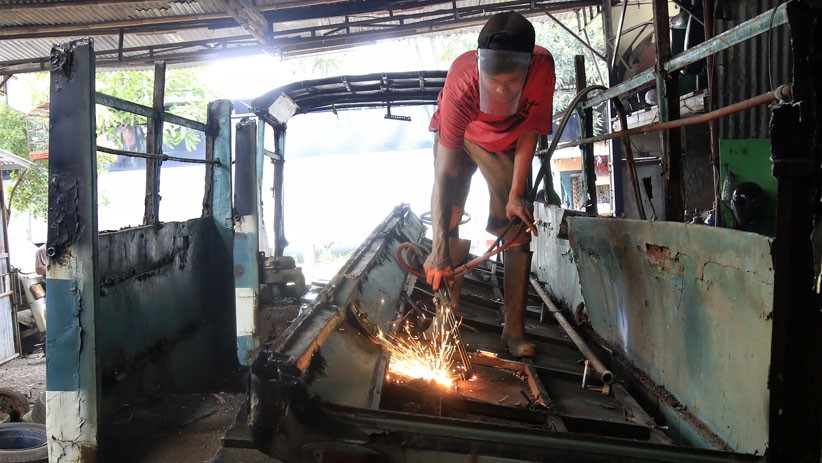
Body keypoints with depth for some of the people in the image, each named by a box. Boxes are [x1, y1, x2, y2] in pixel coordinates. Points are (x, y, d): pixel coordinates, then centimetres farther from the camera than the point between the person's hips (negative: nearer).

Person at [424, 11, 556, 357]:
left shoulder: (543, 67, -35)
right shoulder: (461, 83, -40)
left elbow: (529, 134, -19)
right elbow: (445, 172, -42)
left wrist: (517, 194, -25)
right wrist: (439, 247, -48)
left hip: (507, 144, 2)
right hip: (458, 137, -1)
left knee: (519, 230, -7)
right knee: (446, 222, -11)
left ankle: (514, 330, -1)